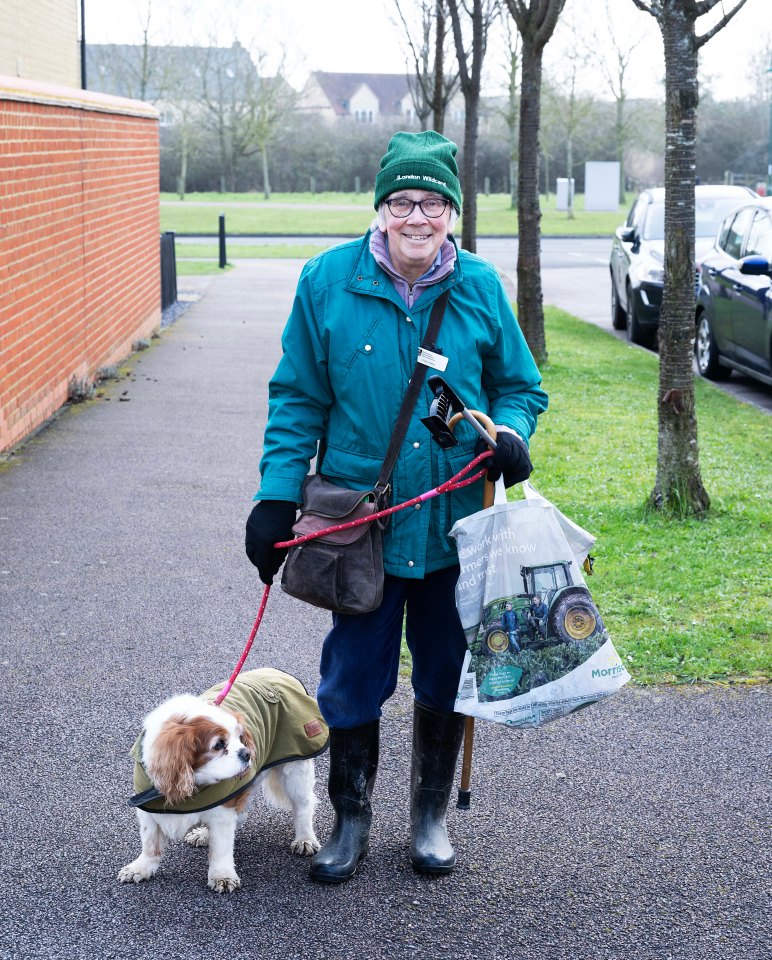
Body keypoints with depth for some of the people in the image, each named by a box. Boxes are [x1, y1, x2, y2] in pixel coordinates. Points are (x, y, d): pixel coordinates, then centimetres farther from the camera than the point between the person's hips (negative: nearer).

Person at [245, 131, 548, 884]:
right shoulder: (328, 281, -5)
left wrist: (511, 433, -12)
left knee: (445, 673, 13)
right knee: (353, 674, 6)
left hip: (455, 519, 1)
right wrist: (277, 497, -6)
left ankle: (431, 814, 32)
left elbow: (518, 385, 10)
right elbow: (297, 398, 1)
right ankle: (351, 818, 26)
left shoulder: (480, 287, -1)